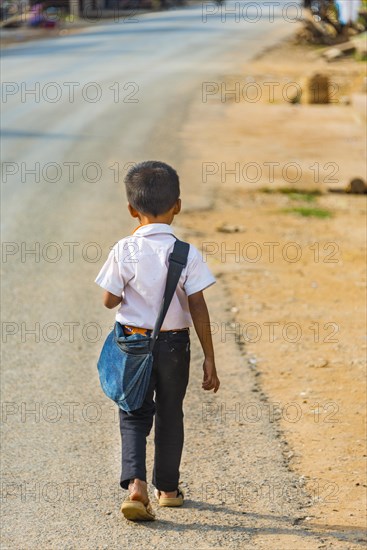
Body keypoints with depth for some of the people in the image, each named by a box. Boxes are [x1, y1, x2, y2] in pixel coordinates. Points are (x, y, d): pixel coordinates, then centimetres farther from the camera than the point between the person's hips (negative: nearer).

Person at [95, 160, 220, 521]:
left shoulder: (124, 251, -11)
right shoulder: (187, 254, -12)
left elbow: (109, 300, -5)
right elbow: (198, 309, -12)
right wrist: (209, 359, -5)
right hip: (174, 343, 0)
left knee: (134, 416, 8)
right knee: (169, 416, 16)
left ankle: (135, 484, -12)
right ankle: (167, 488, 28)